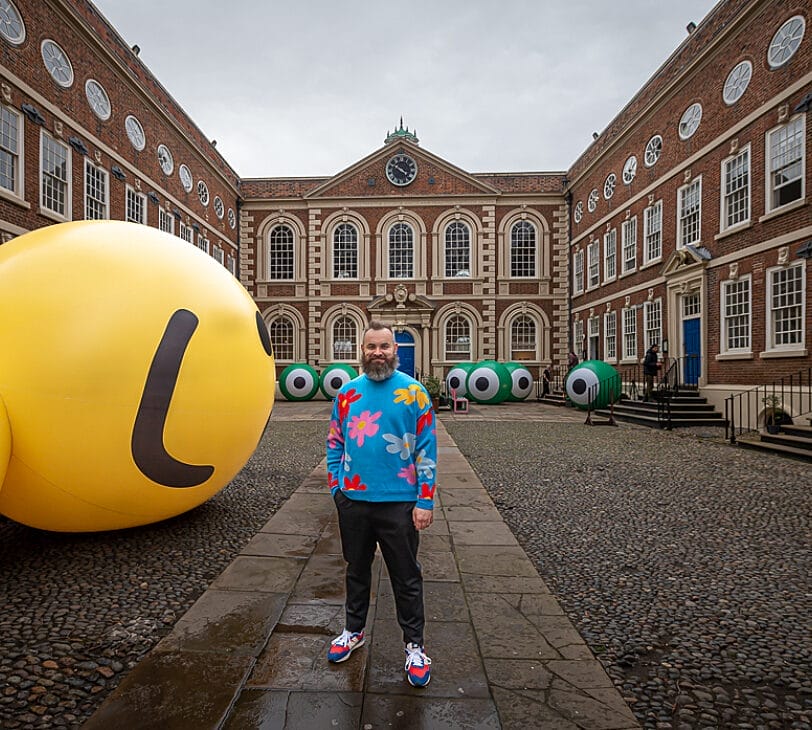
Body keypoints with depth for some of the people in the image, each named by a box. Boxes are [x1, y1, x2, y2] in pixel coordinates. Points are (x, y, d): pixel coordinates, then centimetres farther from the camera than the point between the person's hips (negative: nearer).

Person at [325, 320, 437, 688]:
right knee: (356, 570, 22)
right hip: (352, 501, 3)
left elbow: (426, 450, -8)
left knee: (406, 577, 11)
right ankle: (354, 630, 43)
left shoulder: (414, 392, -7)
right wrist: (336, 486, 4)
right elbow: (335, 443, 9)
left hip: (399, 503, -3)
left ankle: (414, 645, 31)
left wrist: (425, 501, -10)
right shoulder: (347, 392, 2)